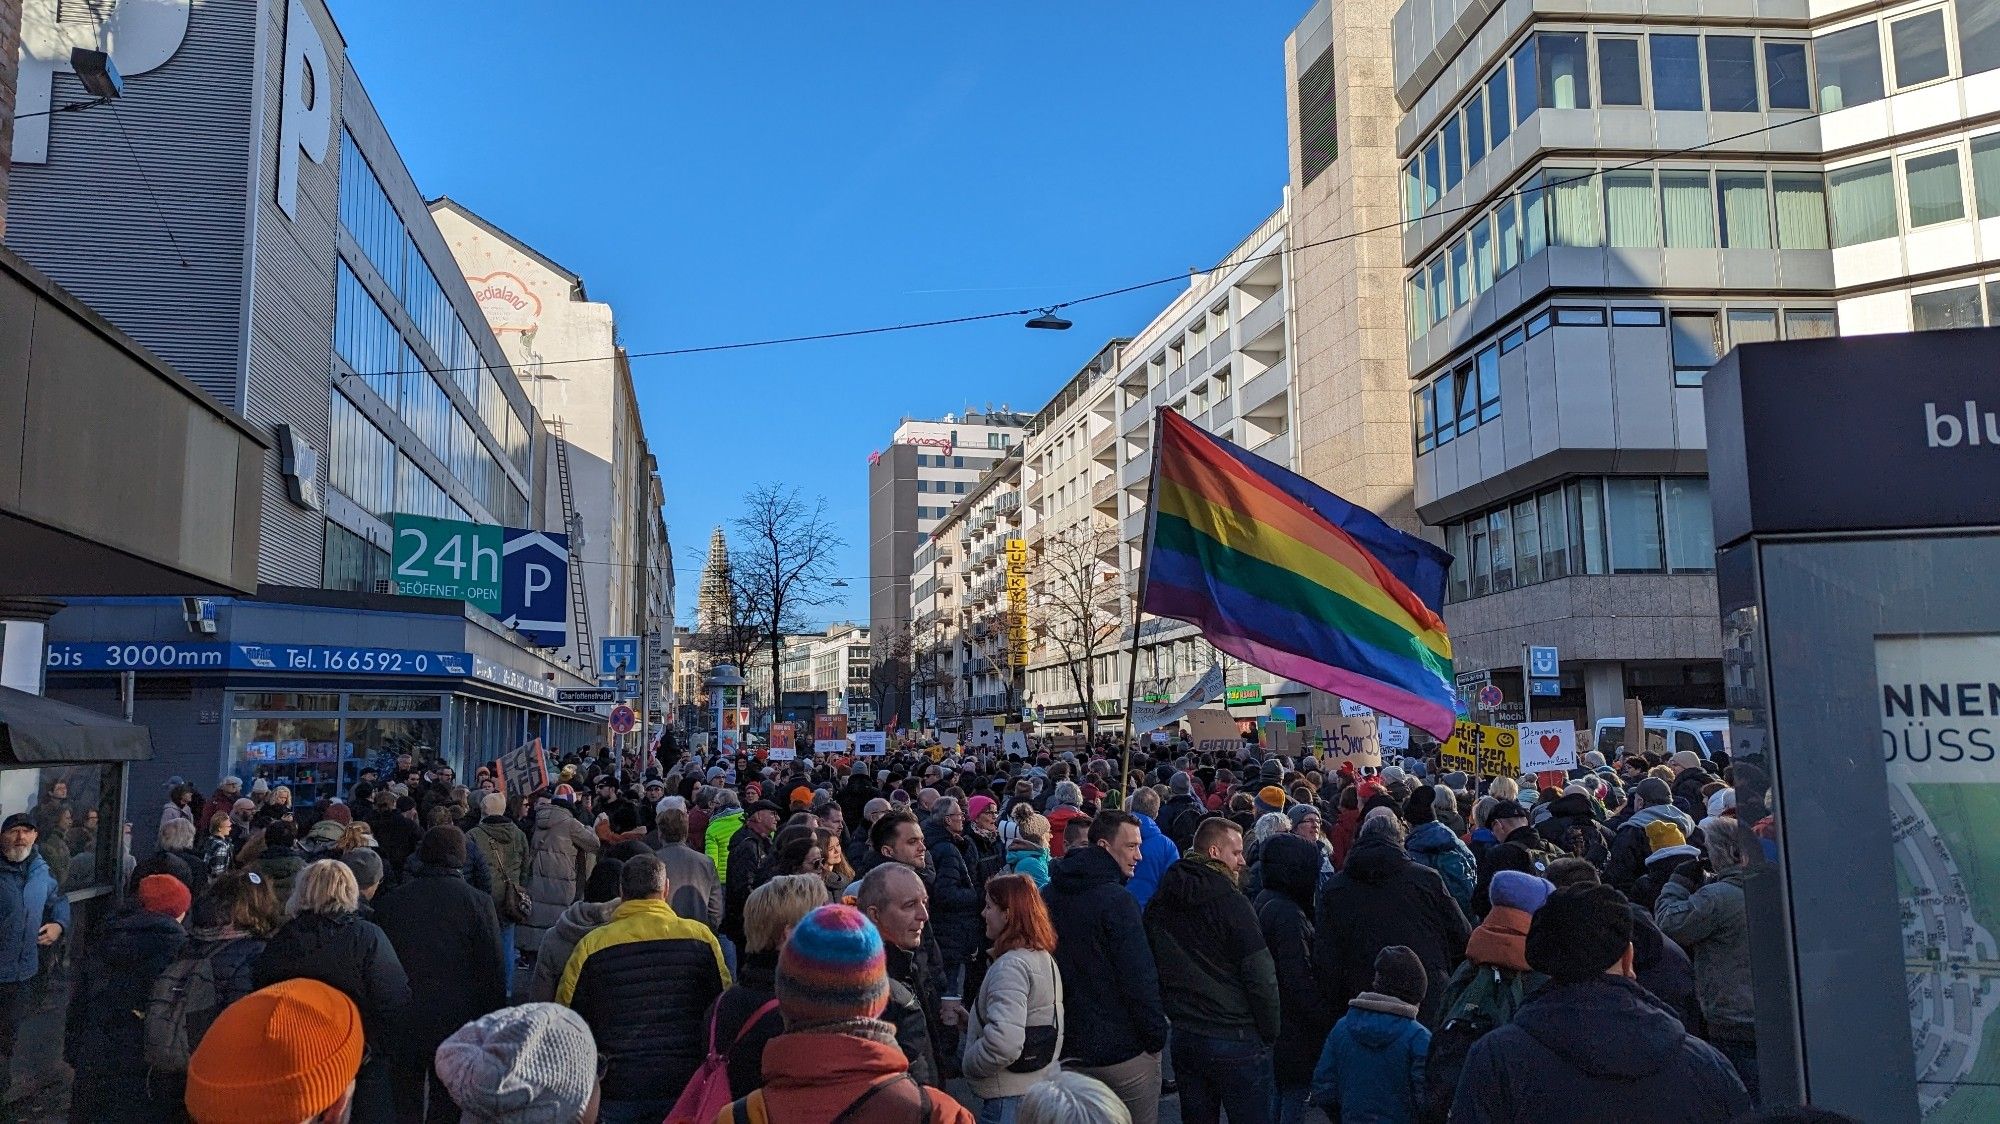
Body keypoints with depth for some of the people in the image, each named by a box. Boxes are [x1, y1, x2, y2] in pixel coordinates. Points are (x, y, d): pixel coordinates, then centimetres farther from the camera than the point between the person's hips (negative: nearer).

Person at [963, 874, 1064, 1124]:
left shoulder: (1010, 965, -21)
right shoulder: (1045, 958, 9)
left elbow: (1004, 1043, -32)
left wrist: (967, 1064, -14)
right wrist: (969, 1020, 11)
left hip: (1010, 1102, -9)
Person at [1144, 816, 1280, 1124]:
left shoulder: (1159, 903, 6)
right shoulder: (1231, 902, -14)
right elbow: (1261, 977, -15)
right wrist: (1270, 1033, -3)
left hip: (1183, 1038, 7)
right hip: (1234, 1038, -6)